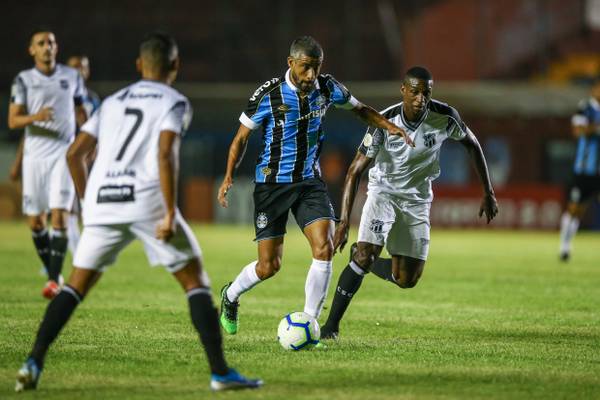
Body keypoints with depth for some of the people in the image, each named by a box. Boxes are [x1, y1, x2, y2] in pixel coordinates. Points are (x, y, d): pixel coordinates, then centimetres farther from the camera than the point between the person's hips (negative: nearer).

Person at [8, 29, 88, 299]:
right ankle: (53, 274, 18)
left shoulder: (72, 77, 6)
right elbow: (13, 121, -4)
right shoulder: (24, 80, 1)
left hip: (64, 154, -1)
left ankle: (54, 279, -13)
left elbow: (80, 113, 17)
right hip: (34, 155, 1)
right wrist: (35, 117, -23)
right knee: (35, 221, 2)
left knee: (59, 215, -14)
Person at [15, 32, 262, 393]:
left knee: (76, 286, 14)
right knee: (196, 282, 4)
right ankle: (220, 372, -4)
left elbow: (75, 154, 17)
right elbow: (166, 155, -11)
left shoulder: (113, 102, 22)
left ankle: (34, 363, 1)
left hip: (102, 201, 4)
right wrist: (171, 213, -13)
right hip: (146, 201, -4)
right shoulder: (174, 102, 6)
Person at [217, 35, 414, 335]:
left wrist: (388, 126, 0)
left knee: (324, 248, -17)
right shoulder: (268, 95, -14)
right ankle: (230, 296, 31)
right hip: (272, 183, -3)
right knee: (269, 266, -2)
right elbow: (242, 137, -3)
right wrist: (229, 176, -15)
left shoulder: (327, 88, -3)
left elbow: (359, 108, 17)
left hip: (310, 181, 3)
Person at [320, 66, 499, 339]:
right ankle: (331, 325, -14)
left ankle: (362, 260, 32)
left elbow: (472, 144, 3)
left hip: (417, 199, 3)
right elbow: (355, 170, -21)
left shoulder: (445, 117, -17)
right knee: (365, 256, -24)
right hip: (383, 191, -3)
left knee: (406, 280, 1)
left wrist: (488, 193, 5)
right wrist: (344, 221, -29)